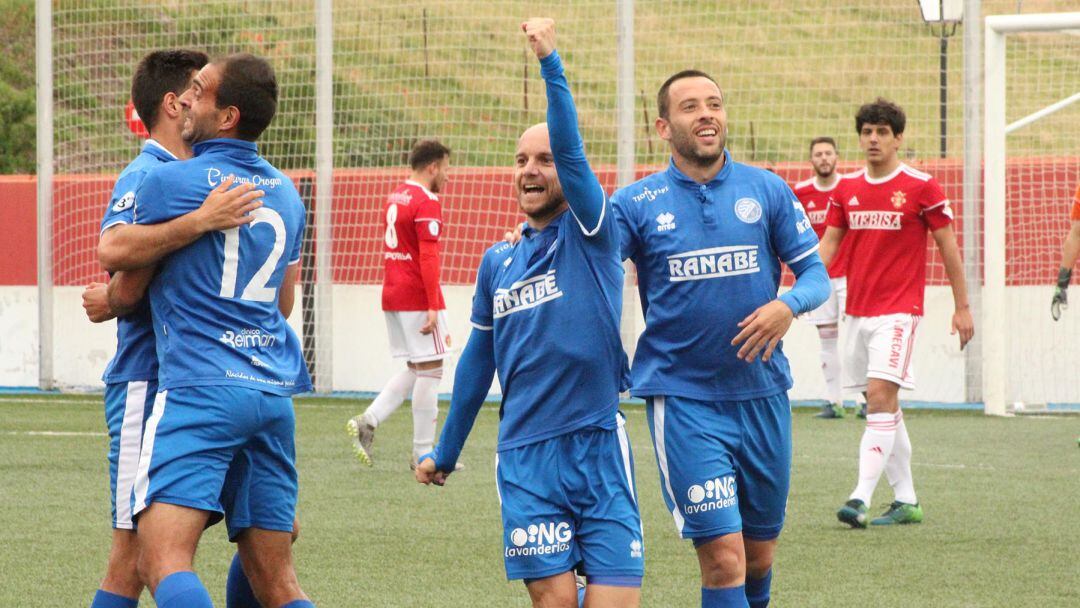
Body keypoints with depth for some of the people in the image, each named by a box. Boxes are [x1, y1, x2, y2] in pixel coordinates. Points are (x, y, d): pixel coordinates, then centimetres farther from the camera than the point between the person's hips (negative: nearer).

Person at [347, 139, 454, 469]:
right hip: (417, 297, -9)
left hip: (393, 294, 9)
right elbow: (428, 256, -19)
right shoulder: (426, 202, -13)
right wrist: (433, 306, -21)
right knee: (429, 371, -2)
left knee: (416, 369, 16)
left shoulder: (395, 197, 14)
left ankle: (368, 421, 2)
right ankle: (423, 452, 1)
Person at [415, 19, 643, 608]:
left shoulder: (591, 235, 1)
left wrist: (550, 61, -27)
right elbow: (477, 362, 22)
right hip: (526, 456, 3)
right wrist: (445, 453, 26)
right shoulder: (497, 262, 13)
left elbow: (572, 152, -16)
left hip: (598, 446, -3)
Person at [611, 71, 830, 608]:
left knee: (759, 553, 14)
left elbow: (816, 272, 5)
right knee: (723, 558, -14)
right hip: (682, 399, -3)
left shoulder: (767, 190, 4)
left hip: (761, 393, 3)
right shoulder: (636, 202, -1)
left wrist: (789, 305, -17)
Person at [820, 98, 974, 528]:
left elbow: (948, 246, 0)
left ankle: (861, 499, -24)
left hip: (898, 310, -6)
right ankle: (906, 501, 17)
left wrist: (962, 307, 1)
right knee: (884, 407, 10)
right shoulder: (847, 189, 10)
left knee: (880, 396, -18)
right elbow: (829, 242, 12)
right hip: (858, 311, 6)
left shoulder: (921, 187, -5)